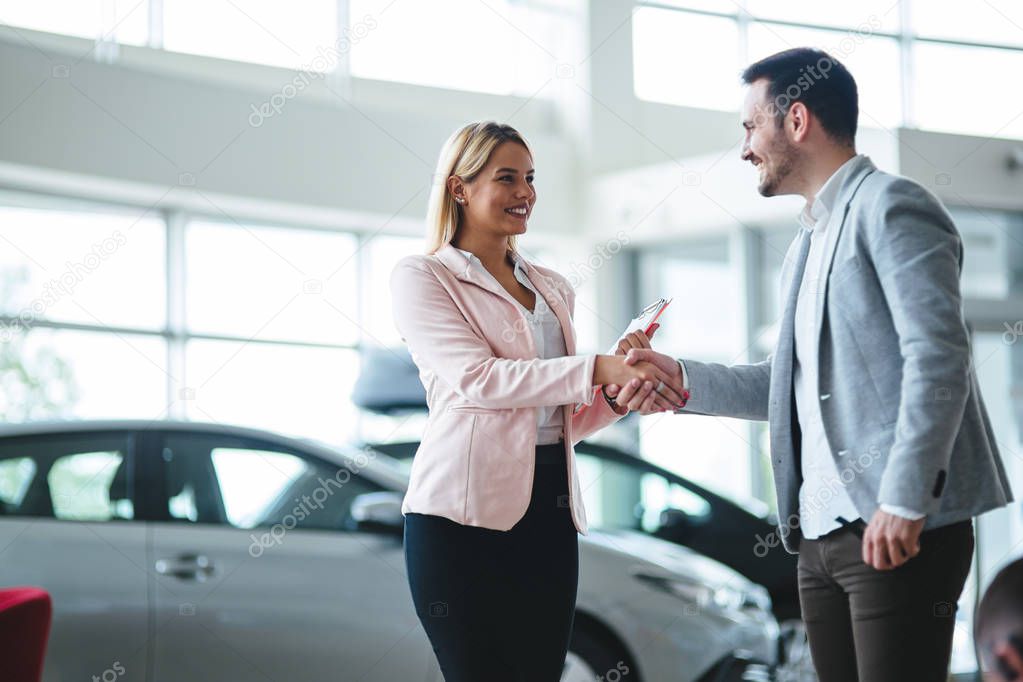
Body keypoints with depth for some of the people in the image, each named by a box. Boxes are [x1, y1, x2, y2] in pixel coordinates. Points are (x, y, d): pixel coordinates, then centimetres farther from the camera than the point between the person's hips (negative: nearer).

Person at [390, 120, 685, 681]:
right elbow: (477, 379, -15)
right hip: (466, 512, -5)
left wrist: (625, 382, -2)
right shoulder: (421, 278, 1)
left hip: (549, 512, 6)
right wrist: (597, 368, -22)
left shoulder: (552, 290, 19)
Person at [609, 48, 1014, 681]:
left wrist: (904, 501, -22)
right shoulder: (808, 242, 23)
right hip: (821, 534, 9)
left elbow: (938, 357, -16)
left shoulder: (891, 206, -6)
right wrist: (680, 377, 10)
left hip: (900, 531, -9)